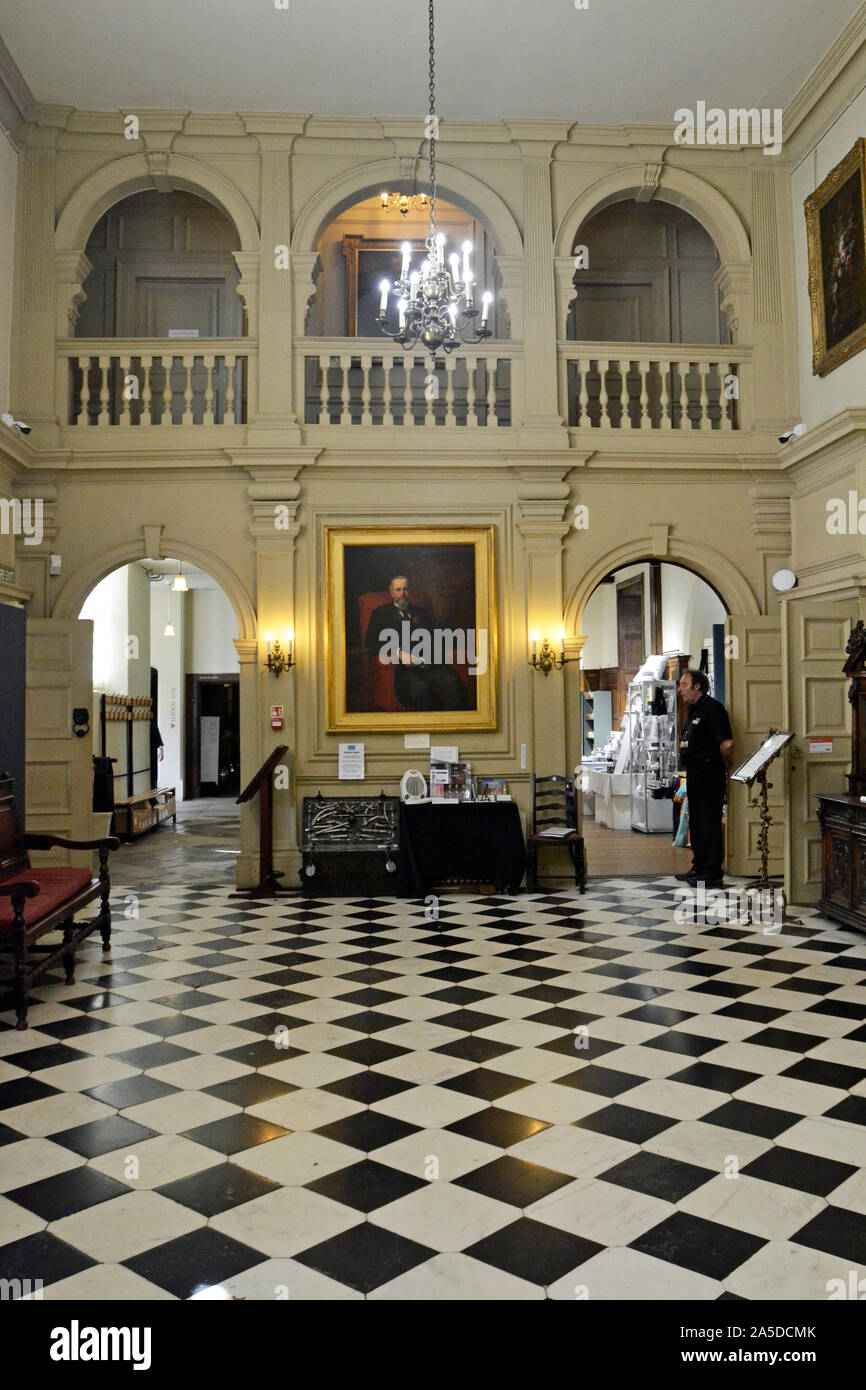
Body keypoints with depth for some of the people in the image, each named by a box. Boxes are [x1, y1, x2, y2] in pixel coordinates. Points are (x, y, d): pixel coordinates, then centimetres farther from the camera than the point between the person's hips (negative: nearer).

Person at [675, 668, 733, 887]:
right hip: (694, 774, 10)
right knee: (696, 822, 15)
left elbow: (726, 743, -21)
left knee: (710, 822, -6)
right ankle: (699, 867, 24)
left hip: (709, 774, -10)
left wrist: (723, 769, -9)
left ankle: (713, 873, -2)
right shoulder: (693, 710, 17)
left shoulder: (712, 709, -14)